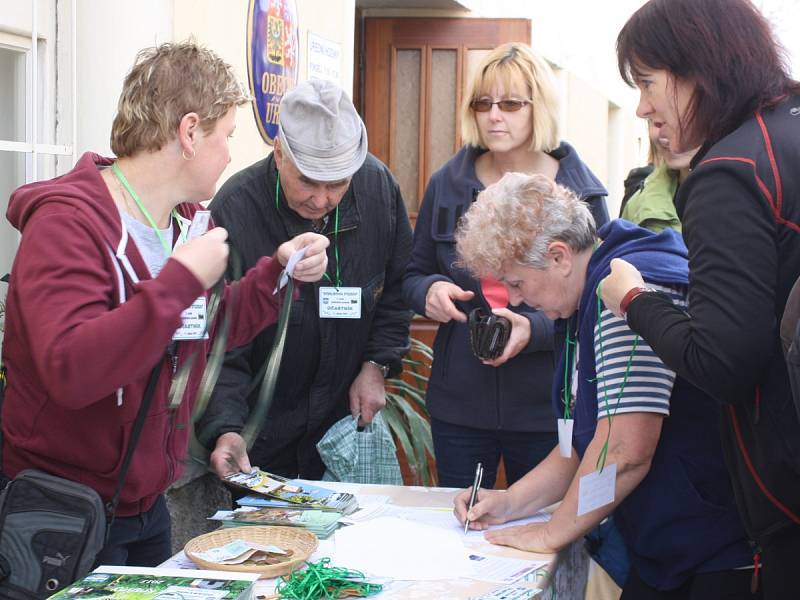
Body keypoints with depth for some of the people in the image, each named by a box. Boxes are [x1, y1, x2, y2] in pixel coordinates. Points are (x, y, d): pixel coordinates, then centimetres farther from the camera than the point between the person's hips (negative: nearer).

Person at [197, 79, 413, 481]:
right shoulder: (233, 213, -23)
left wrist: (377, 365, -1)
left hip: (345, 416, 4)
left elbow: (397, 288, 8)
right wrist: (224, 429, -34)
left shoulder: (378, 186, -8)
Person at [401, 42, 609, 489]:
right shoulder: (447, 184, 4)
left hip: (545, 408, -2)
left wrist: (535, 330, -22)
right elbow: (415, 275, 13)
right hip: (459, 402, 2)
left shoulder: (581, 194, -4)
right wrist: (430, 290, -10)